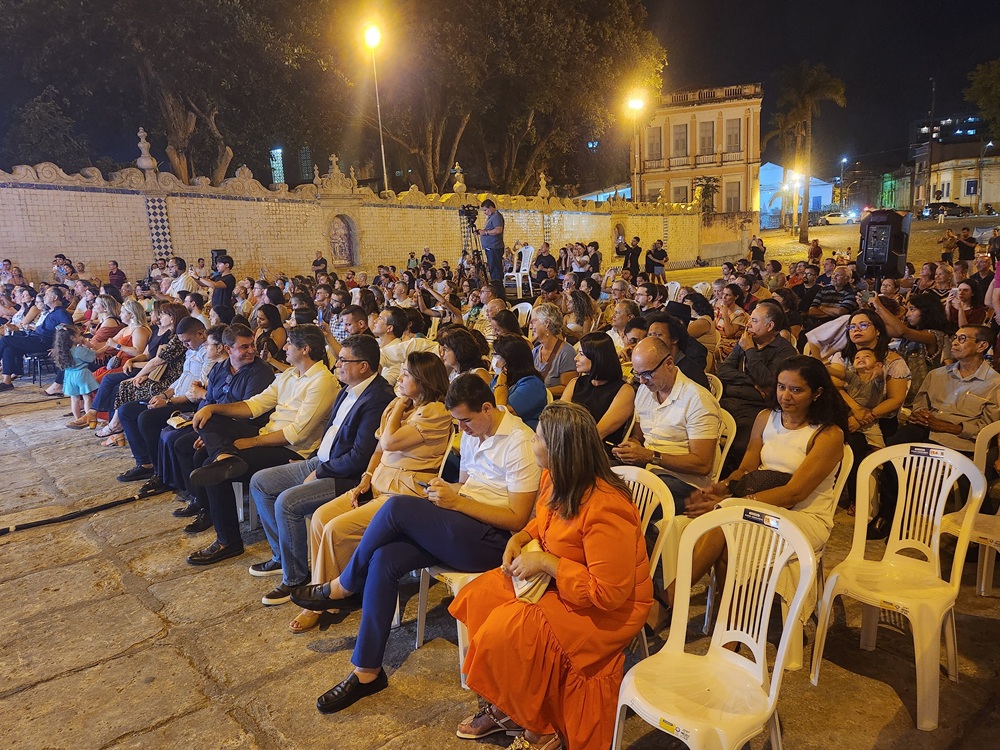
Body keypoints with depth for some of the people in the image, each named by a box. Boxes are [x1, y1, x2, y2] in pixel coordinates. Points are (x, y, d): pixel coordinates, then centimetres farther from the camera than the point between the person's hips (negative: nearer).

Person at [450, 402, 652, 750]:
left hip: (609, 610, -9)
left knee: (504, 633, -21)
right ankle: (501, 707, 14)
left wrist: (545, 562, -27)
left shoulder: (605, 509, -32)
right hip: (554, 580, 9)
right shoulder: (555, 480, -5)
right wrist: (520, 538, -4)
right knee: (479, 596, 2)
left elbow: (609, 592, -29)